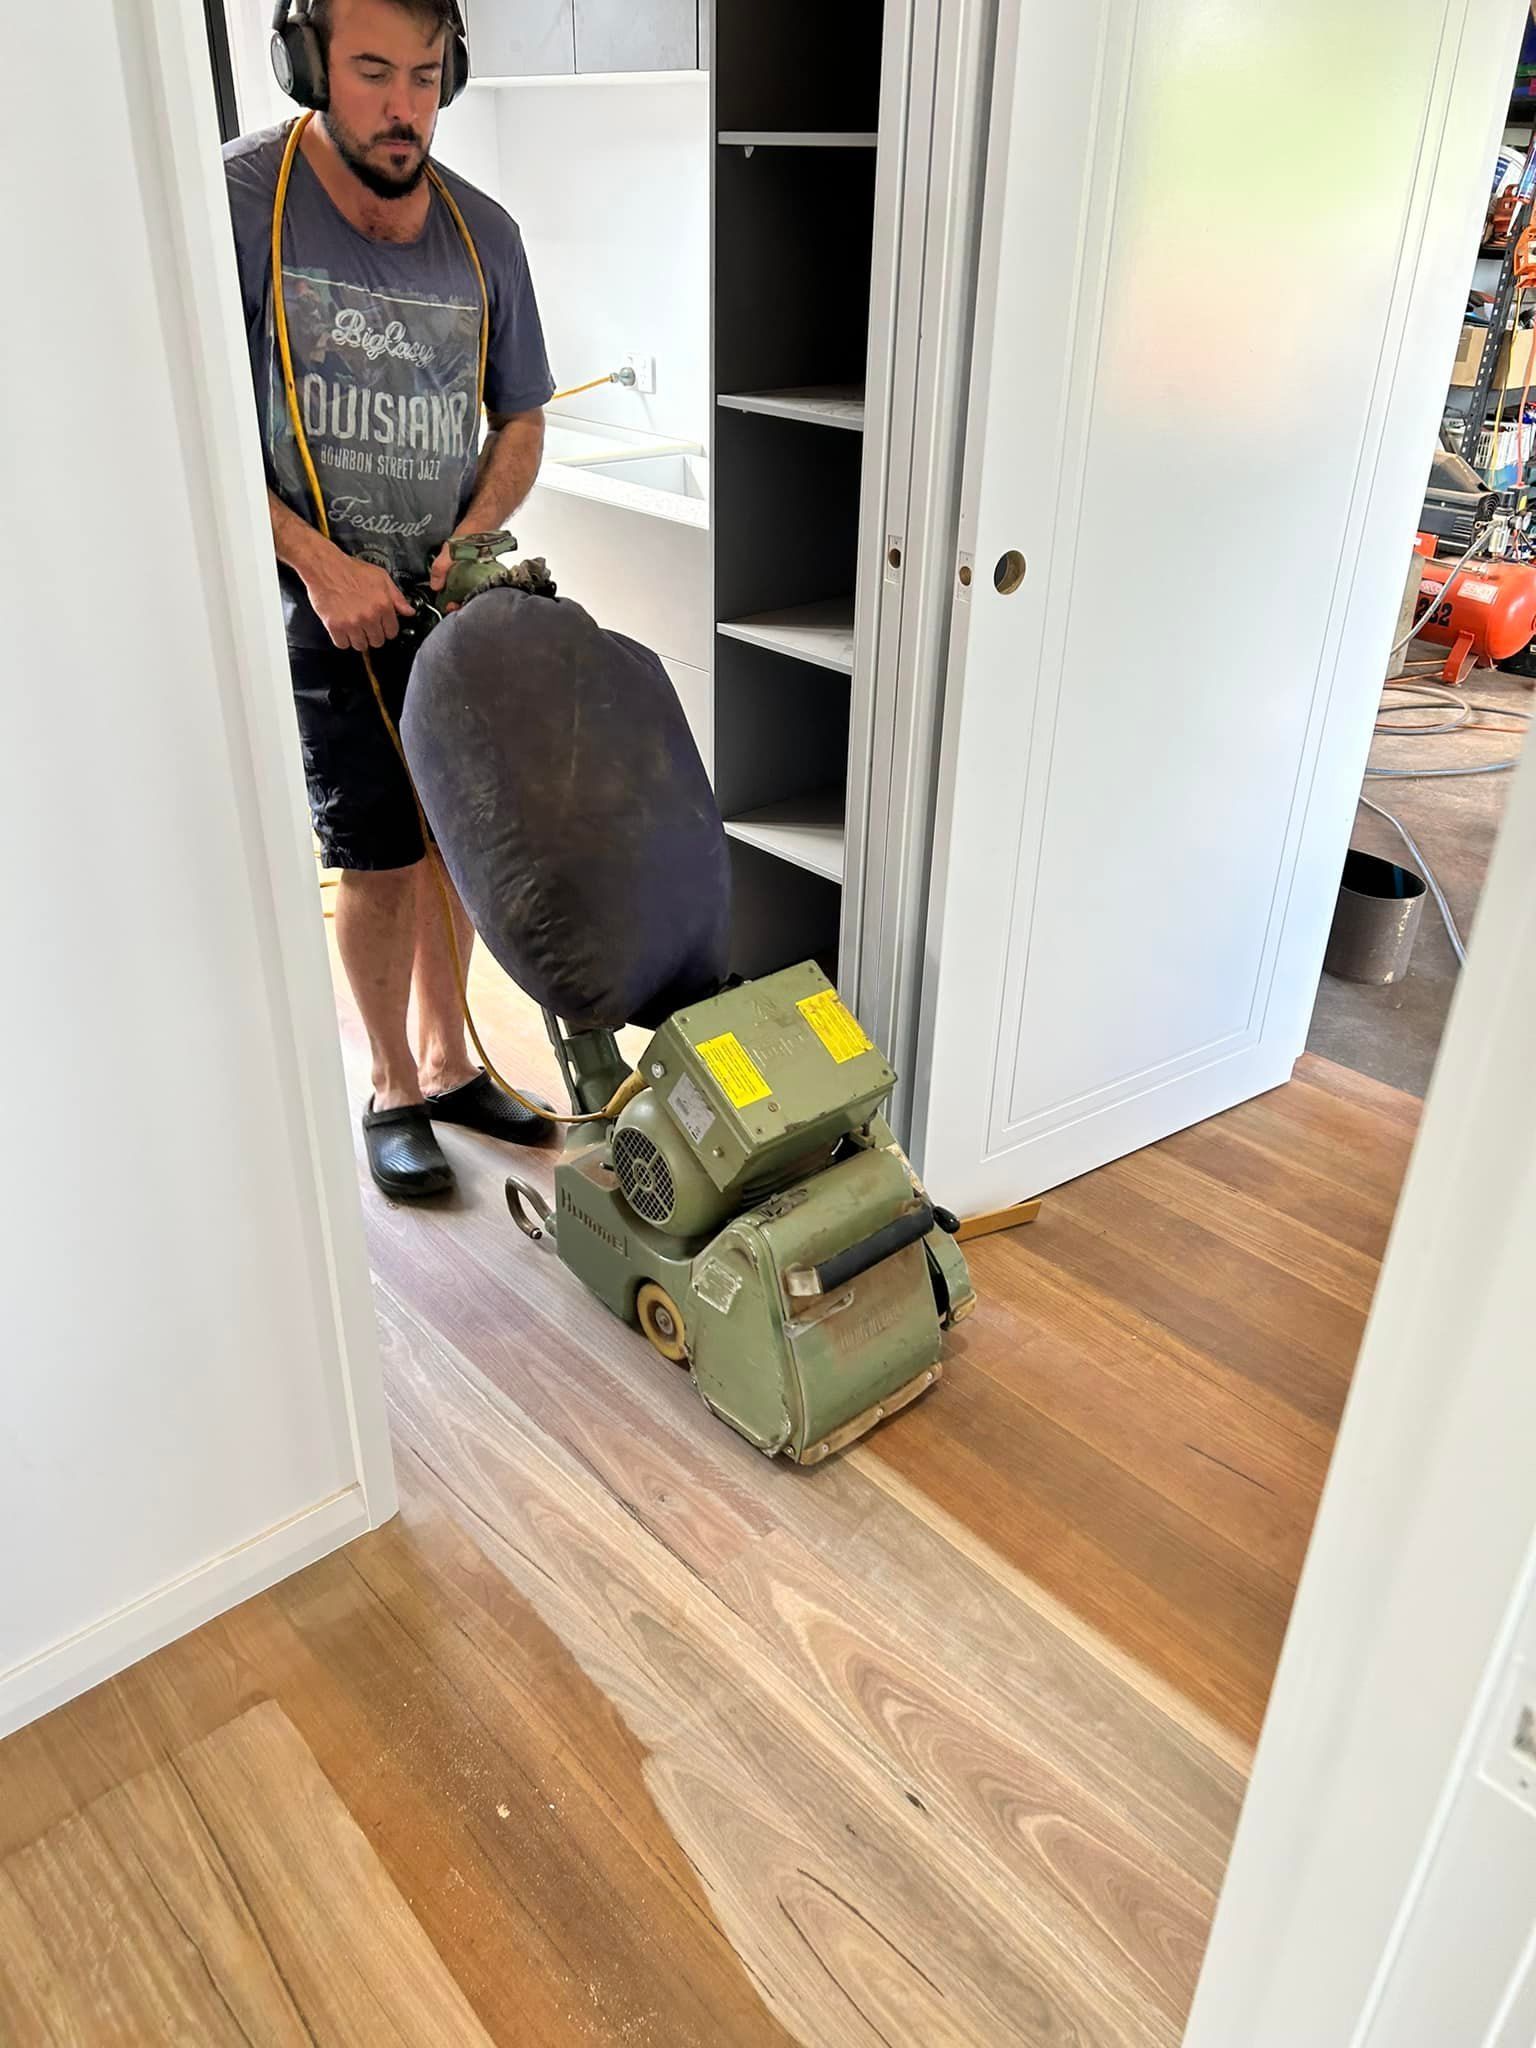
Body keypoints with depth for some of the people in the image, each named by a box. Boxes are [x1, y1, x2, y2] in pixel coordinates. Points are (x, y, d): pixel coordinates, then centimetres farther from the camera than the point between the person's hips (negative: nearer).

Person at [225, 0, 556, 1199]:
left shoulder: (483, 233, 1)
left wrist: (472, 535, -8)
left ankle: (447, 1061, 28)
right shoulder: (238, 199, -14)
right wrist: (324, 563, -19)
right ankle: (393, 1091, 18)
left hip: (452, 593, 5)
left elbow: (521, 423, 10)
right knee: (380, 859, -2)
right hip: (324, 602, -4)